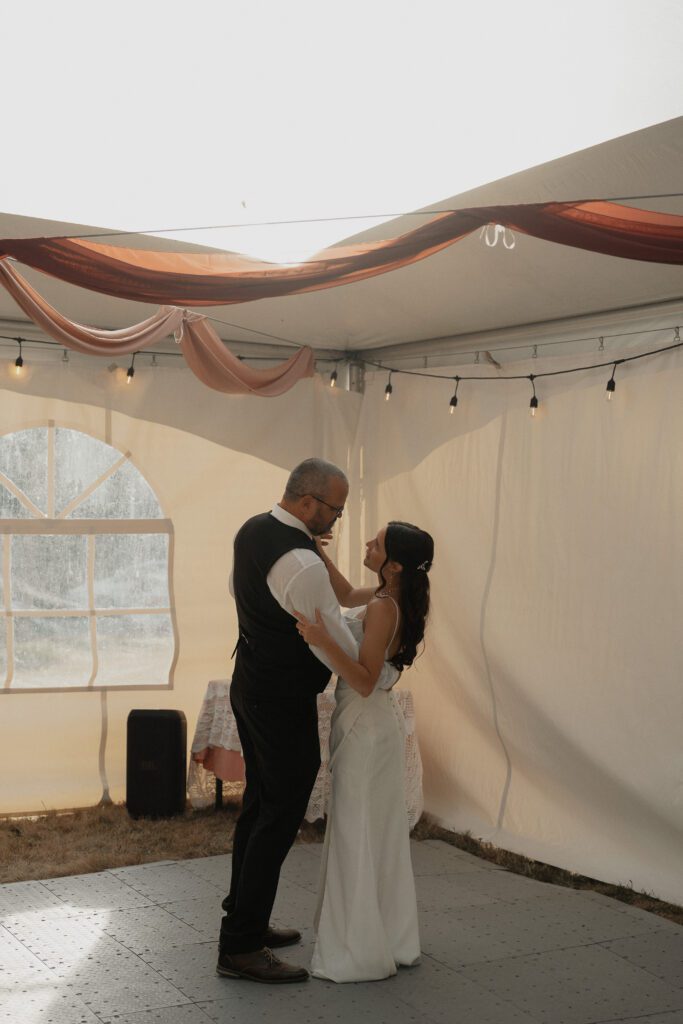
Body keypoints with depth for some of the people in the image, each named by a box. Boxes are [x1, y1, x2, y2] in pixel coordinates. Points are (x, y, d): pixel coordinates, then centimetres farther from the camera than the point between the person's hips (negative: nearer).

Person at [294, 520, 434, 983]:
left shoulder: (383, 608, -22)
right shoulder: (391, 598, 4)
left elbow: (365, 682, -25)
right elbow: (347, 595, 23)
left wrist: (326, 642, -35)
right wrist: (318, 553, 14)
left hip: (365, 726, -9)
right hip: (381, 722, 9)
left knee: (356, 836, 0)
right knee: (382, 834, 17)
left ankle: (362, 953, 11)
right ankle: (393, 940, 28)